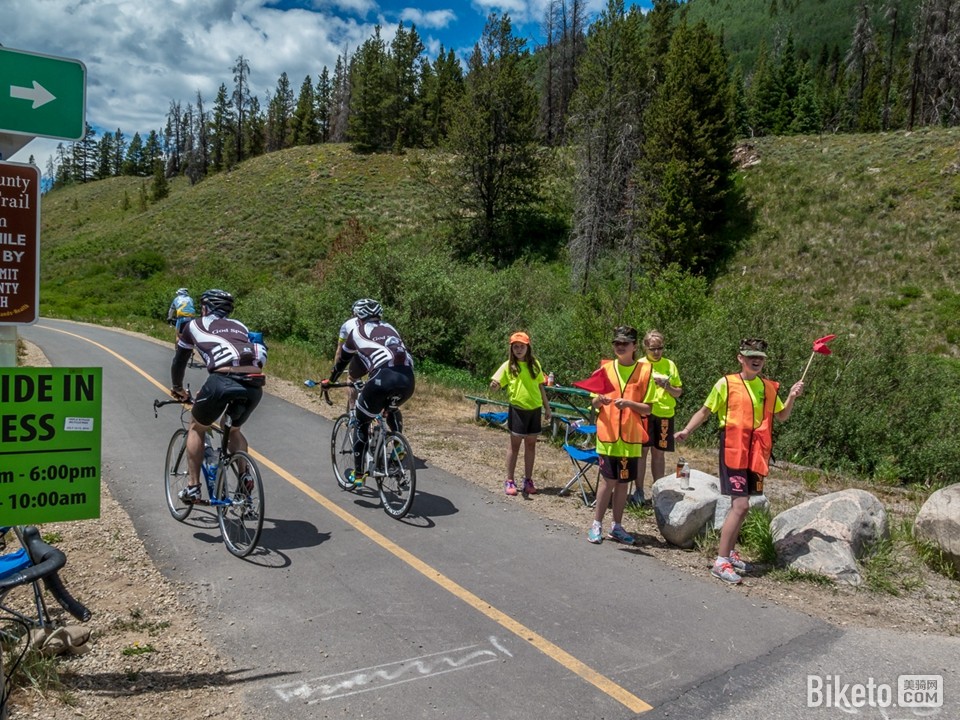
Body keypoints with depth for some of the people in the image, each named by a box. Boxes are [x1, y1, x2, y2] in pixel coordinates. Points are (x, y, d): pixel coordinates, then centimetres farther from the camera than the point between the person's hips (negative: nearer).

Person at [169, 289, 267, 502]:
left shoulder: (195, 325, 26)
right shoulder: (240, 326, 34)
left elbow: (179, 360, 36)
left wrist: (177, 388, 53)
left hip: (223, 379, -4)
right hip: (255, 383, 4)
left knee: (196, 428, 23)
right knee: (234, 429, 31)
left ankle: (193, 487, 20)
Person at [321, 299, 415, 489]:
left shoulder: (356, 330, 22)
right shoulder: (390, 328, 33)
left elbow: (342, 360, 33)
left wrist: (330, 380, 51)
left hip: (383, 378, -4)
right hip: (408, 379, 4)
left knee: (362, 423, 17)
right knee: (392, 409, 38)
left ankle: (358, 474, 18)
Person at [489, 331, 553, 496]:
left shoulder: (534, 364, 6)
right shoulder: (508, 365, -3)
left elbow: (540, 386, 13)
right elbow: (496, 384, -10)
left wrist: (547, 407, 15)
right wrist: (494, 385, -34)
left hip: (534, 409, 3)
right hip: (518, 408, -3)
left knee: (531, 444, 10)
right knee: (515, 444, 2)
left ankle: (528, 480, 21)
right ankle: (510, 481, 11)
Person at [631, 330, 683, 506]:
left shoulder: (670, 365, 9)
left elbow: (679, 392, 12)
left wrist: (668, 387, -9)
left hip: (664, 414, 3)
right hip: (644, 413, -3)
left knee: (658, 453, 9)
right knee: (642, 451, -2)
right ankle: (639, 491, 7)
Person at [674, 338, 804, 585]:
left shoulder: (769, 388, 10)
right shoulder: (726, 384, -5)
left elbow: (782, 416, 19)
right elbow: (705, 410, 2)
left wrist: (792, 397, 2)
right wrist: (687, 430, -10)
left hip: (756, 453, 6)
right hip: (733, 451, -6)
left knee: (740, 504, 13)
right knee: (740, 505, -13)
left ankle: (730, 553, 28)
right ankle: (721, 562, -7)